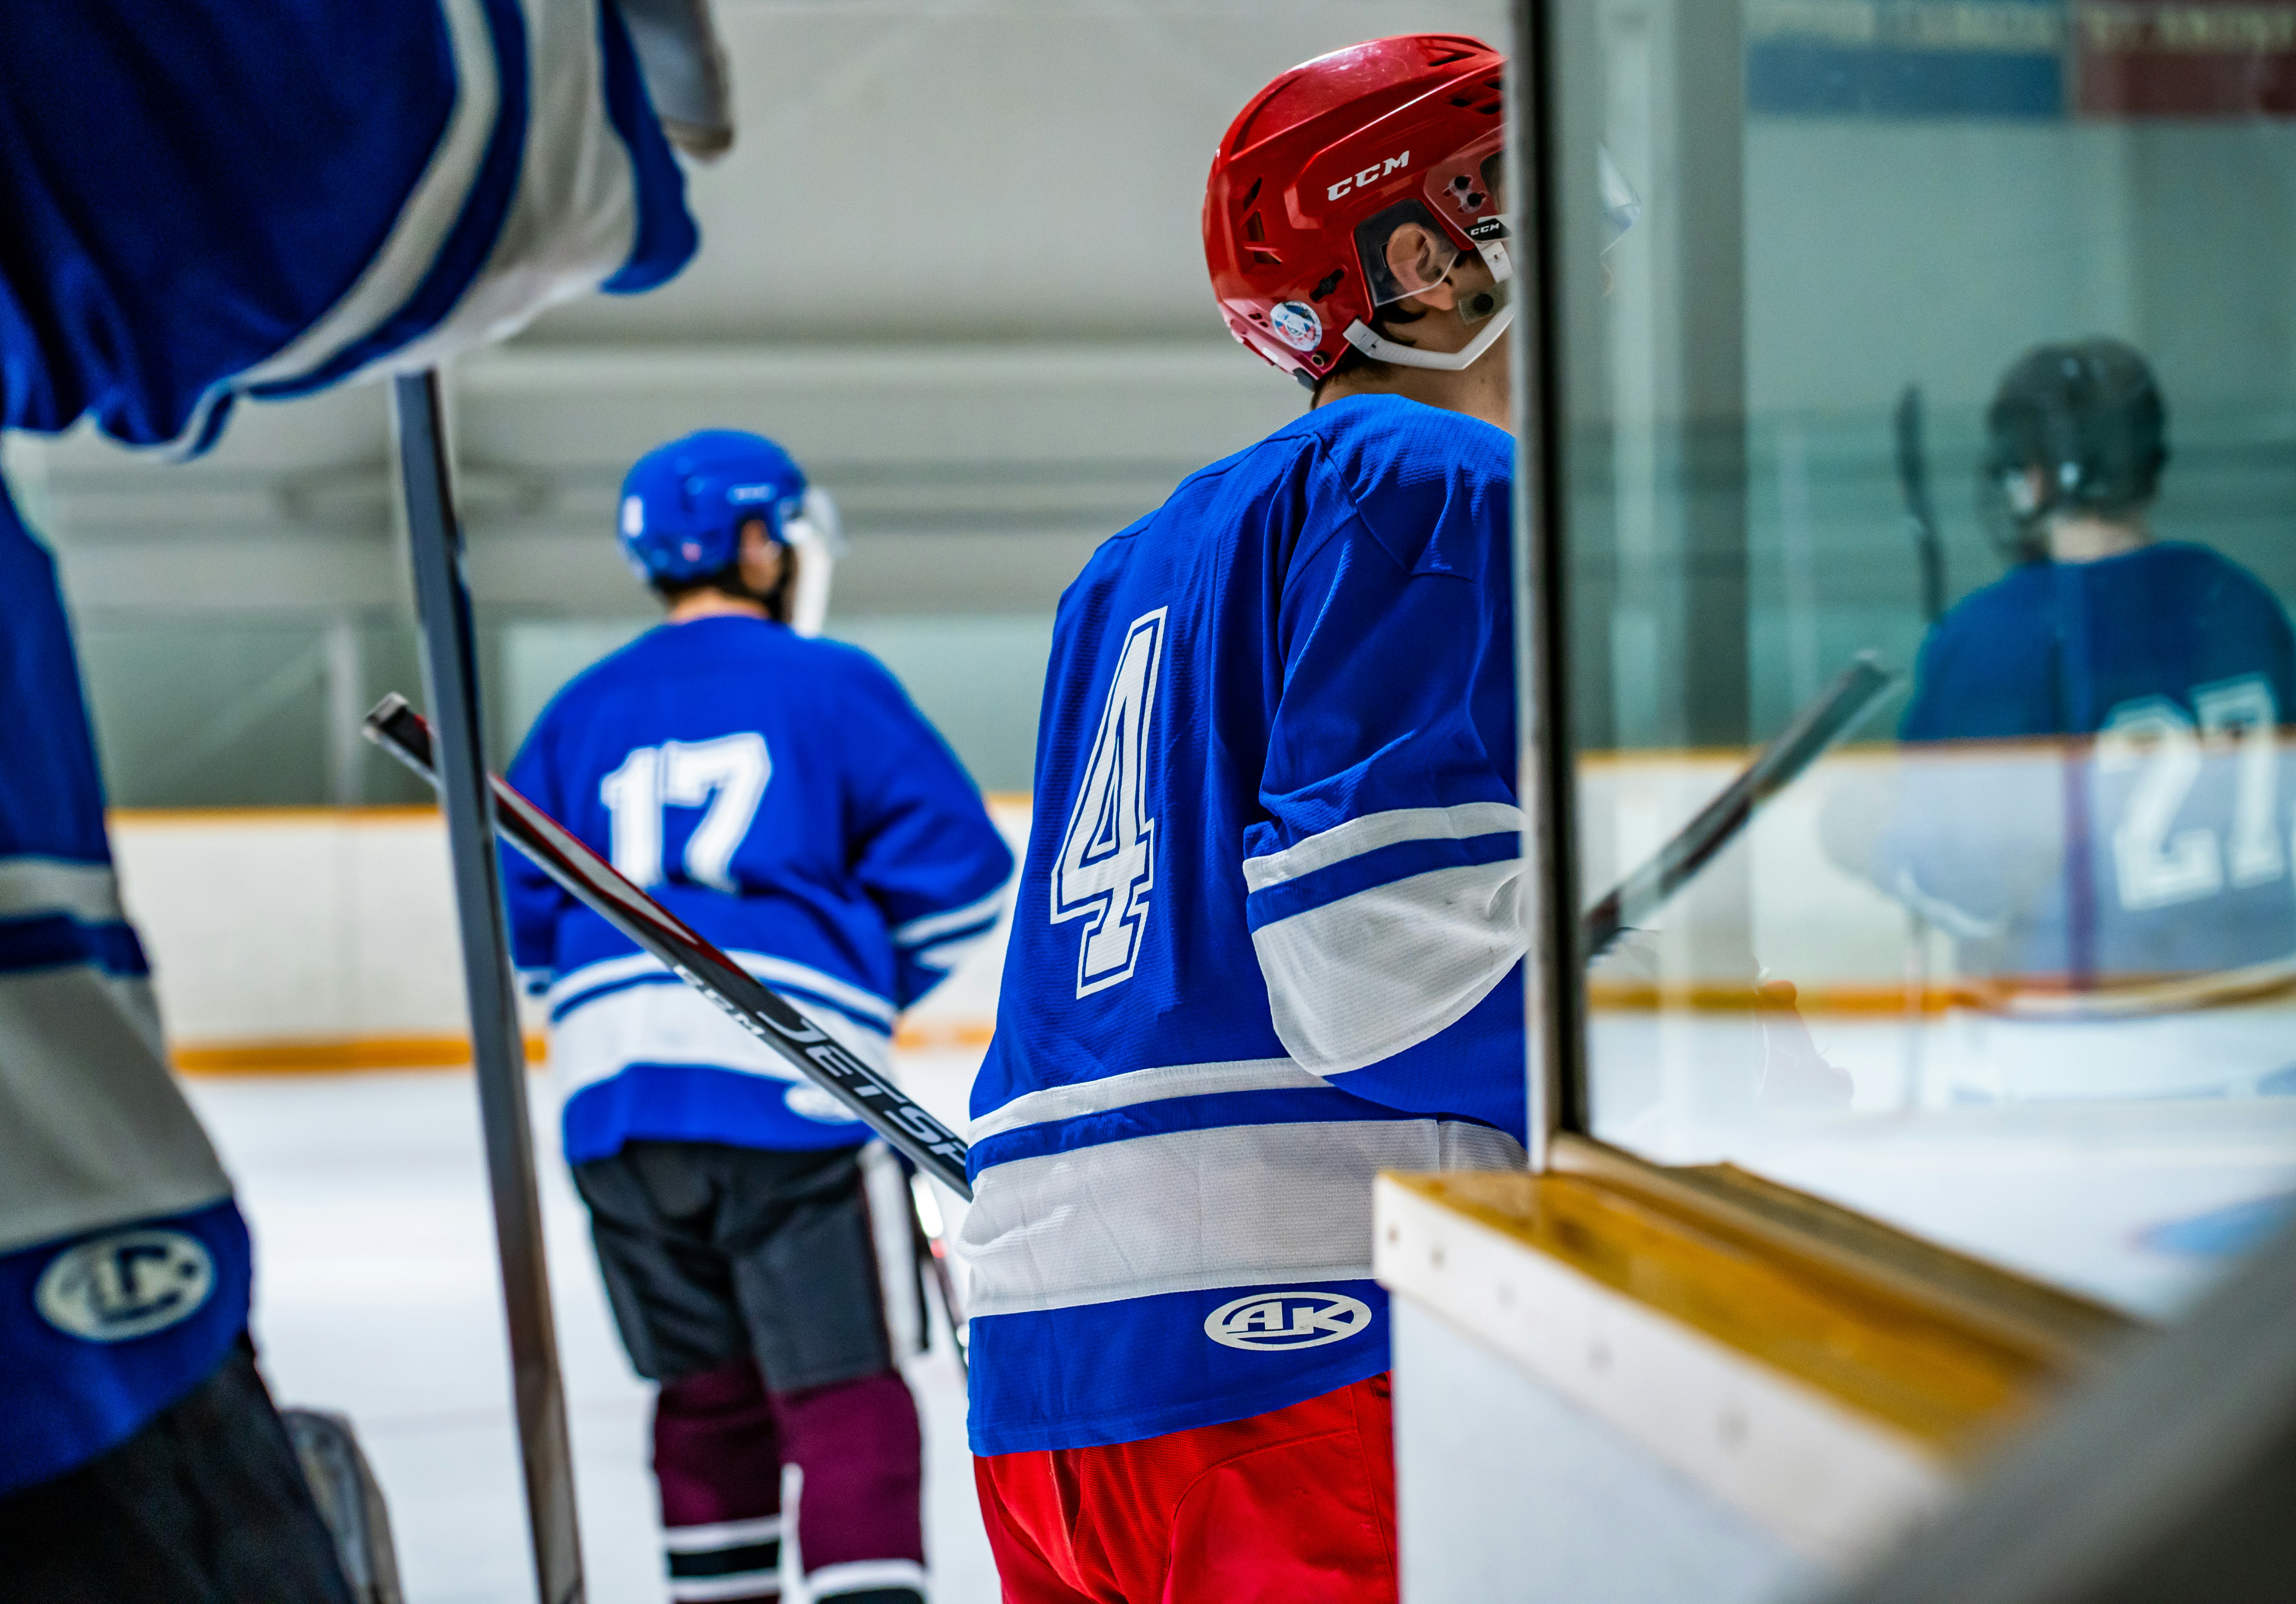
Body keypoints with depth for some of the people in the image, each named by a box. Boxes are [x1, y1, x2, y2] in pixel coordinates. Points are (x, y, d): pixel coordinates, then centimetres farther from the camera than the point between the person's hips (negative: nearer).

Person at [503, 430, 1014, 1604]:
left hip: (614, 1097, 5)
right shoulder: (832, 685, 5)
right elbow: (955, 860, 1)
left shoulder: (584, 711, 17)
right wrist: (873, 986, 16)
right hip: (789, 1080, -5)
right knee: (842, 1396, -4)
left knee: (707, 1387, 16)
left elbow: (517, 908, 14)